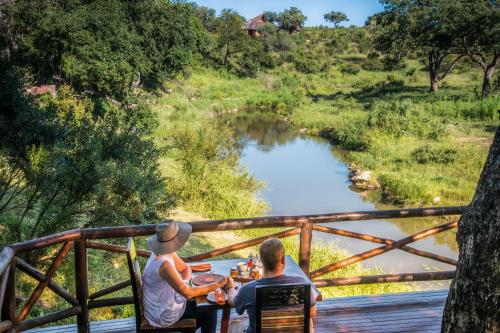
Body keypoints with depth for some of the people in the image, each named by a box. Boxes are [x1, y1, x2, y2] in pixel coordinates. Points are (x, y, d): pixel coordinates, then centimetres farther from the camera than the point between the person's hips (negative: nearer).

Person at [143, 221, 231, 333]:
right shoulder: (164, 264, -34)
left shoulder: (163, 252, -6)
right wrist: (218, 284, -24)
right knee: (210, 310, 7)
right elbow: (187, 293, -30)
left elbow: (186, 268, 7)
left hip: (159, 305, 8)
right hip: (163, 315, -8)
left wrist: (184, 283, -14)